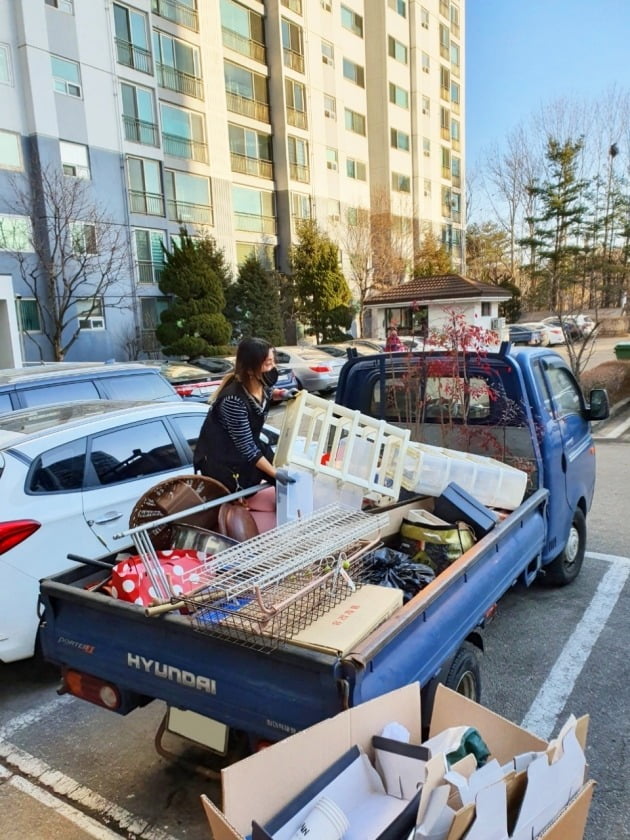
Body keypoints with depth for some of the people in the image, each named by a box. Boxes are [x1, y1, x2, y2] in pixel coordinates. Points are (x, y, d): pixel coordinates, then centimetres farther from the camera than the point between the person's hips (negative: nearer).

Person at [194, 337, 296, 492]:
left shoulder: (259, 381, -12)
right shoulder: (234, 399, -35)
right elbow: (246, 447, -29)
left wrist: (281, 394, -5)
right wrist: (275, 473, -26)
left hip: (246, 446, 7)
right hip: (219, 457, -7)